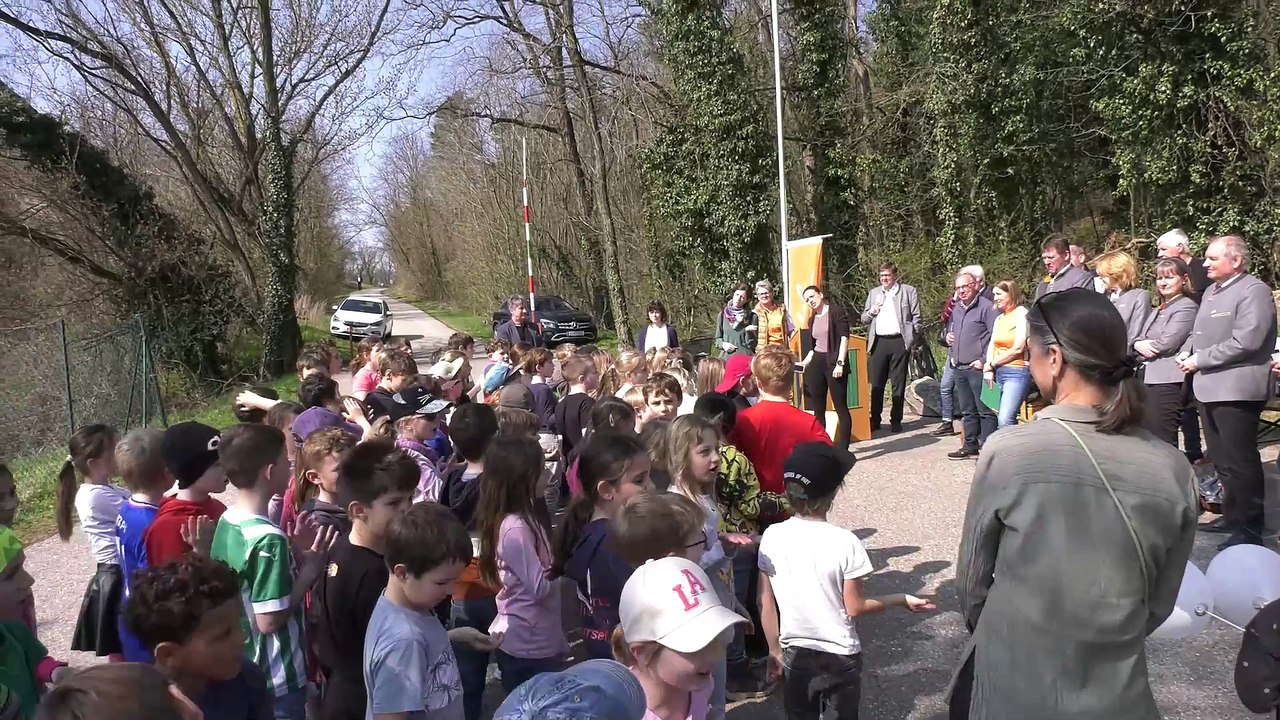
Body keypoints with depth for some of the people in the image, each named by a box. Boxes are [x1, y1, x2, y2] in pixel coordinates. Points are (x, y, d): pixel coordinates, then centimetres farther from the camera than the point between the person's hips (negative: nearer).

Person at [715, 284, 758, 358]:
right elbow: (718, 338, 15)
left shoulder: (752, 316, 2)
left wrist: (747, 331, -17)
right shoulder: (722, 314, 10)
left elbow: (752, 344, 0)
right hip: (727, 356, 2)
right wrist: (723, 344, -6)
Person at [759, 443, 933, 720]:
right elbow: (854, 608, -12)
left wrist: (775, 650, 9)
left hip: (794, 654, 2)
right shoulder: (845, 542, -21)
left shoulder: (772, 537, -13)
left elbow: (766, 604, -5)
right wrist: (901, 599, 2)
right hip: (840, 656, -2)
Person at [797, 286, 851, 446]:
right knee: (818, 409, 9)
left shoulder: (837, 312, -3)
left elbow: (844, 338, -11)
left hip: (834, 363, -7)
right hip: (816, 364, 7)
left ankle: (843, 448, -4)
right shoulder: (812, 320, 17)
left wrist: (840, 363, -19)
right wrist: (804, 363, 8)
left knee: (840, 407, -5)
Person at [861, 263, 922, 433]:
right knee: (876, 384, 3)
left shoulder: (908, 291, 6)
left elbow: (916, 317, 4)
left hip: (899, 342, -3)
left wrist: (912, 340, -4)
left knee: (899, 384, 2)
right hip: (879, 343, 3)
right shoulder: (873, 293, 17)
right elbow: (864, 319, 20)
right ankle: (875, 420, 10)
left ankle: (896, 421, 8)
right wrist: (870, 312, -3)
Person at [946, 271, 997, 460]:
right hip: (959, 367, 8)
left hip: (978, 368, -8)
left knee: (985, 410, -4)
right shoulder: (956, 309, 17)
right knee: (967, 410, 15)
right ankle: (970, 446, 23)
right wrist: (947, 336, 12)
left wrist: (985, 361, -16)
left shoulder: (986, 307, -8)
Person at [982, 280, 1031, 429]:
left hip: (1016, 372, -7)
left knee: (1005, 420, -20)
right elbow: (992, 345, 12)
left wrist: (991, 364, -2)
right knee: (1006, 420, 7)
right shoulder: (999, 318, 16)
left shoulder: (1022, 314, -5)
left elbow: (1018, 348, -11)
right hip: (998, 373, 7)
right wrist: (989, 370, -5)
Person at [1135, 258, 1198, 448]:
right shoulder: (1158, 310, 21)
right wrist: (1139, 344, -7)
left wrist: (1147, 344, 2)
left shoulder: (1187, 307, -7)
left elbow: (1167, 343, -16)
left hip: (1168, 381, -9)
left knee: (1162, 441, -8)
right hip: (1148, 379, 9)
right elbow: (1140, 339, 15)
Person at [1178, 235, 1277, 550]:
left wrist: (1200, 359, -16)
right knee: (1222, 460, 17)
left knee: (1240, 462, -3)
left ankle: (1249, 529, 6)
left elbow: (1245, 342, -22)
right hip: (1210, 388, 9)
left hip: (1236, 390, -9)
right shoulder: (1212, 290, 16)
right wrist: (1188, 352, 3)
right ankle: (1233, 515, 29)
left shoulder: (1253, 291, -12)